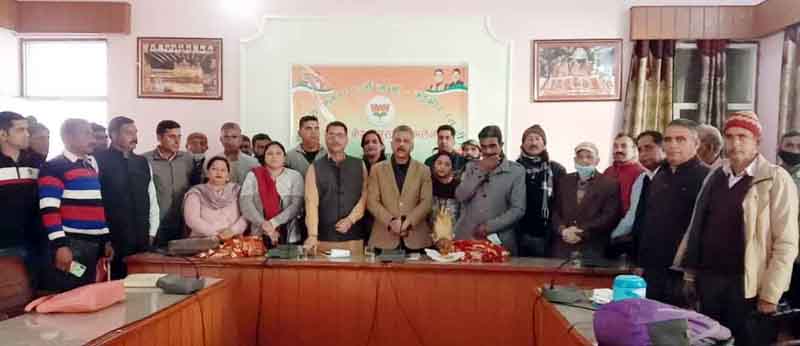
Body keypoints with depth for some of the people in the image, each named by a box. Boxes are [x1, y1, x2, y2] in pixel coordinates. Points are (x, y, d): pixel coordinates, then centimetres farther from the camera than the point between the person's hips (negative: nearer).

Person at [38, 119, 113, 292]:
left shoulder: (91, 166, 17)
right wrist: (60, 244, -20)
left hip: (93, 244, 7)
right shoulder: (54, 167, -7)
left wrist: (106, 239, 16)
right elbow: (49, 210, -15)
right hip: (69, 244, -7)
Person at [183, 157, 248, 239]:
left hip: (233, 240, 1)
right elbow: (192, 220, -4)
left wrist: (233, 231, -13)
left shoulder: (236, 190, 12)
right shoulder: (196, 193, 8)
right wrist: (215, 233, -13)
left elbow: (246, 216, 2)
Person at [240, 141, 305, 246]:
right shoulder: (253, 175, 4)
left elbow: (296, 205, -8)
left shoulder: (295, 176, 1)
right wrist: (264, 225, -18)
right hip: (259, 236, 1)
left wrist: (272, 223, -18)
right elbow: (245, 203, -7)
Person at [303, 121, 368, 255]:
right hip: (324, 239, -1)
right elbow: (311, 202, -7)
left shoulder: (359, 165, 7)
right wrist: (313, 235, -18)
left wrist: (350, 220, -12)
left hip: (354, 238, 1)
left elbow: (365, 197, 3)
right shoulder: (315, 168, 2)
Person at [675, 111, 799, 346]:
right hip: (708, 280, 4)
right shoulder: (715, 177, 9)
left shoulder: (776, 179, -5)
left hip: (745, 285, -4)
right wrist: (690, 274, 9)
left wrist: (770, 294, -12)